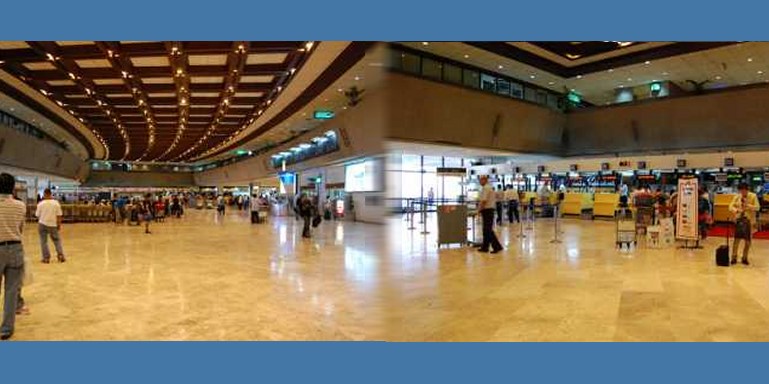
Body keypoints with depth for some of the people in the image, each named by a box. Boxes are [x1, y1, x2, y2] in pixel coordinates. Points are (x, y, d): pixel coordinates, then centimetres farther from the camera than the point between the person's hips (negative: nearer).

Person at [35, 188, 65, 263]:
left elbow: (37, 215, -1)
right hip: (53, 224, 1)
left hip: (43, 224, -1)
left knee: (44, 241, 7)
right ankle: (60, 255, 5)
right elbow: (59, 215, -3)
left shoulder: (41, 204, -7)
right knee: (57, 240, 14)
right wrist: (59, 224, 5)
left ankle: (46, 258, 7)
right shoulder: (56, 203, -5)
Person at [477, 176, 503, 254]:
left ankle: (497, 246, -8)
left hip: (487, 210, -10)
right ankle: (485, 247, 14)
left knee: (488, 230, -8)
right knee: (487, 230, 11)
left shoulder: (485, 188, -14)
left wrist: (479, 209, -10)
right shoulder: (490, 188, 18)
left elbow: (484, 200, -22)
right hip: (490, 209, 10)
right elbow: (494, 199, 21)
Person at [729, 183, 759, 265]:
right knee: (737, 239, -1)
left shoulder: (753, 196, -2)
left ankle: (744, 258, 15)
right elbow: (731, 207, 0)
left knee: (748, 240, 4)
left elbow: (757, 207, -7)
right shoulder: (737, 197, 3)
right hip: (739, 220, 1)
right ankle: (734, 258, 4)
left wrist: (747, 205, -22)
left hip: (749, 220, -1)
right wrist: (737, 210, -20)